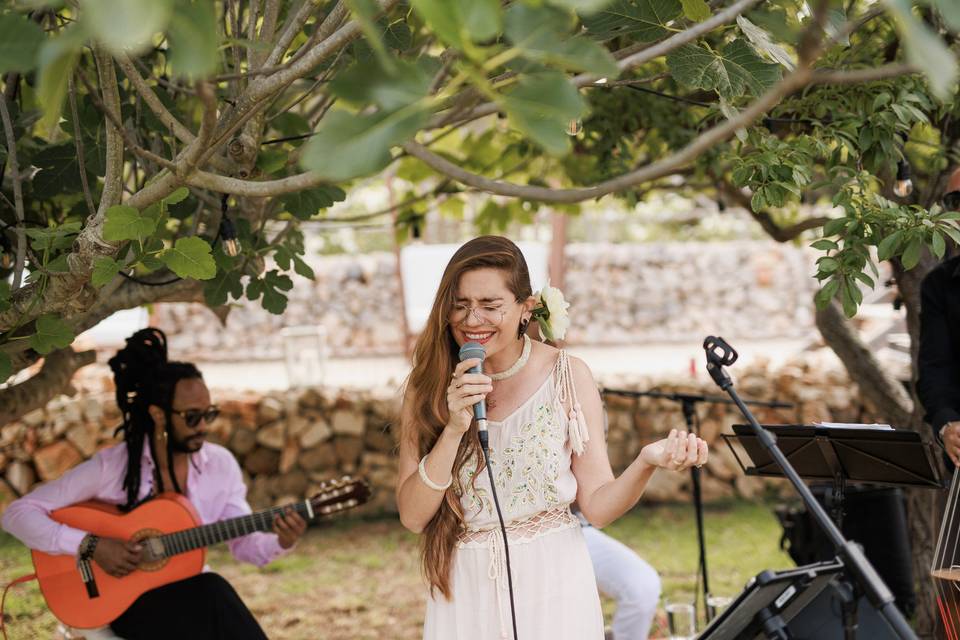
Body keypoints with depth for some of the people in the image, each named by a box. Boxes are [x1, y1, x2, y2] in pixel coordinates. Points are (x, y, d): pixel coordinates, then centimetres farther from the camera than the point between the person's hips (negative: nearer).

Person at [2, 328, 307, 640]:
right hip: (129, 599, -4)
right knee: (213, 594, -32)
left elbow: (245, 544, 1)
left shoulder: (220, 464, 0)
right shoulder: (111, 466, -13)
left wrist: (280, 542, -22)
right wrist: (91, 545, -23)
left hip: (191, 594, 4)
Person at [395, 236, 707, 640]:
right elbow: (412, 516, -9)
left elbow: (598, 507, -7)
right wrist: (454, 429, -20)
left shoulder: (567, 376, -6)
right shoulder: (428, 386, -3)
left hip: (553, 589, -1)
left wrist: (647, 462, -25)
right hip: (465, 592, 1)